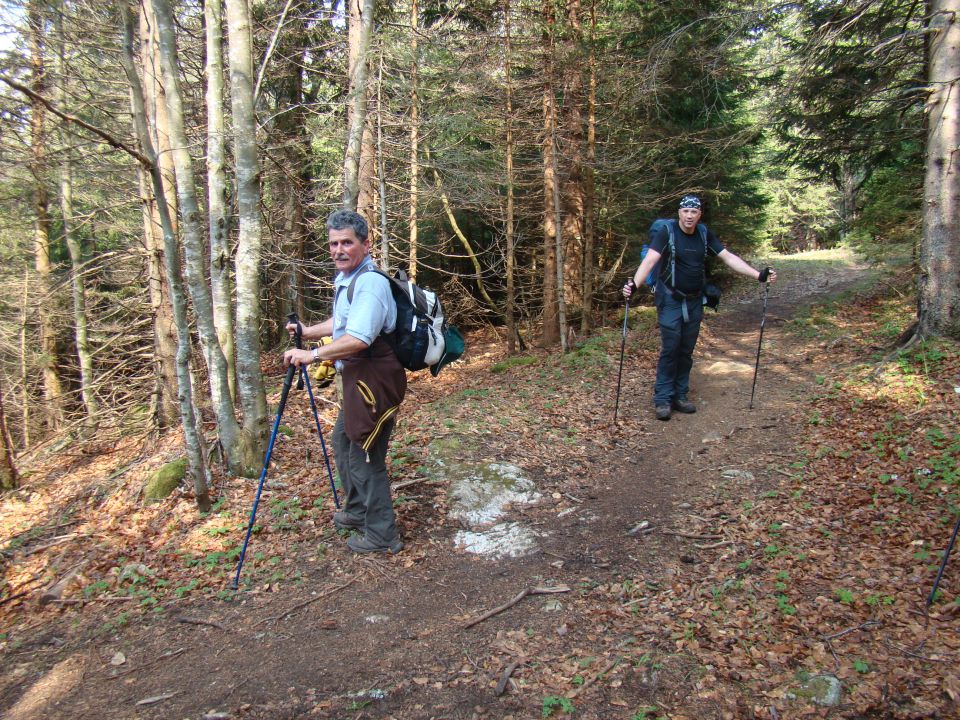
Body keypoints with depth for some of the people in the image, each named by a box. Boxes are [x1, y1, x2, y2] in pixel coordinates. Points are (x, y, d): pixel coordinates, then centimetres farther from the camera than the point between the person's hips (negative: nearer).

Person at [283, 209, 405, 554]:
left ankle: (382, 535, 14)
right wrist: (307, 331, 19)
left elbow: (358, 339, -34)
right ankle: (357, 511, 43)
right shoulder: (346, 278, 13)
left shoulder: (371, 283, -22)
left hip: (373, 382, -11)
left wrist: (313, 354, -28)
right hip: (356, 380, 11)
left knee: (364, 458, -2)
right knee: (342, 442, 24)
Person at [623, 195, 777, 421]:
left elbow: (728, 257, 5)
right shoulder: (667, 231, -12)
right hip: (671, 300, -5)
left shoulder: (704, 234, 3)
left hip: (694, 301, 5)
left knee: (686, 350, 9)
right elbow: (650, 259, -25)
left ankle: (680, 395, 19)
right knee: (670, 349, -8)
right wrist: (634, 284, -42)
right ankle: (662, 399, 0)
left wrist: (759, 275, -2)